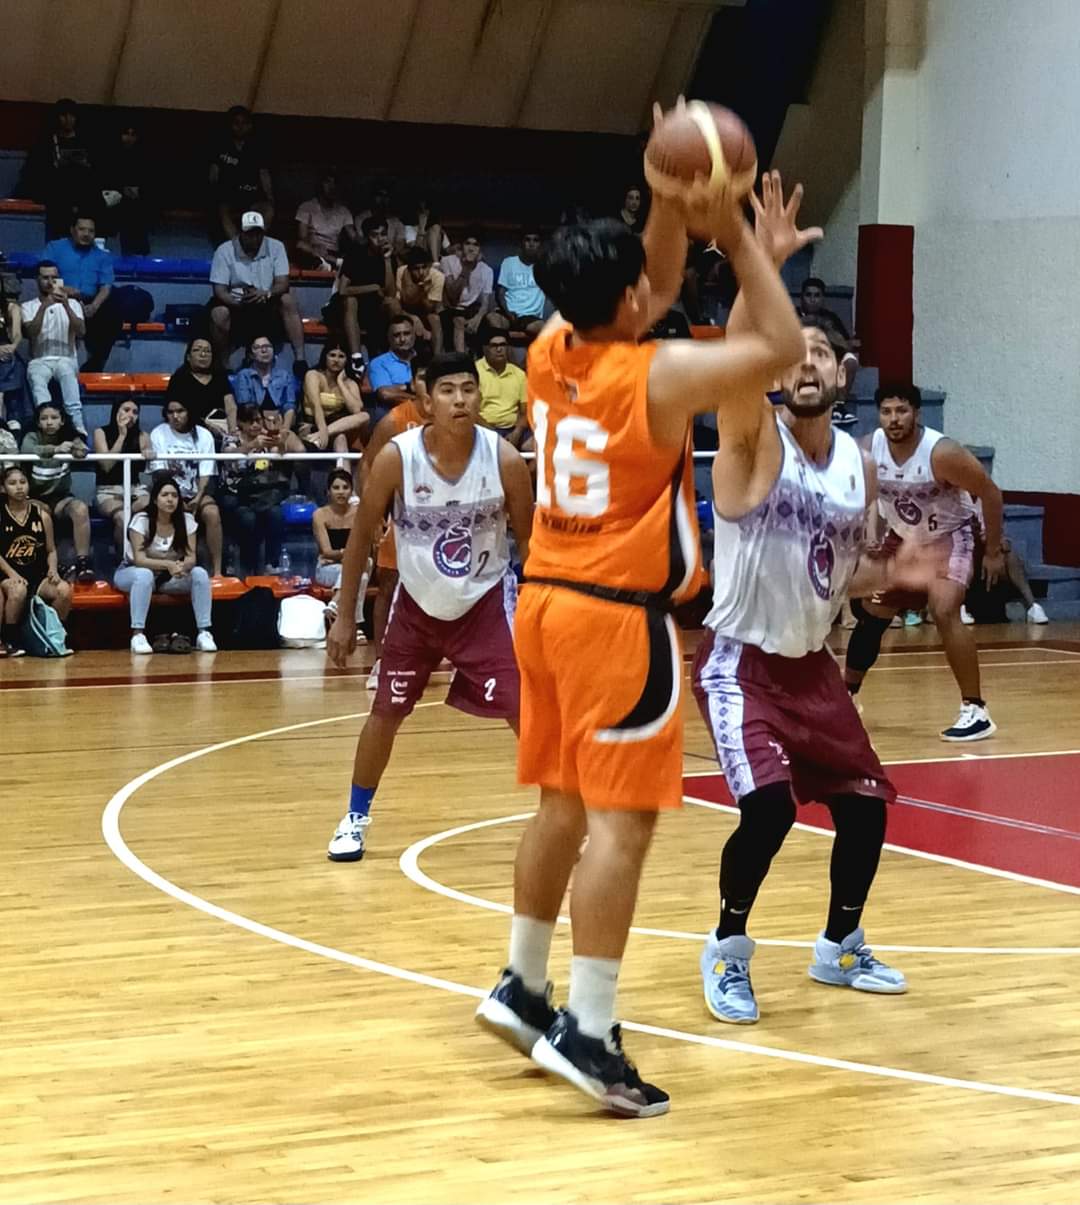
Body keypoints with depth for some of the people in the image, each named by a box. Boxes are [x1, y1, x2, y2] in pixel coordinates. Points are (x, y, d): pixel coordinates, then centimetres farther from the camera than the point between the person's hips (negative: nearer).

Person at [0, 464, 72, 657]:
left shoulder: (41, 515, 7)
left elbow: (51, 550, 12)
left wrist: (53, 570, -8)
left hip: (39, 575, 3)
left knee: (64, 590, -26)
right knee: (18, 590, -38)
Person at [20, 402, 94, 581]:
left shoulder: (68, 437, 3)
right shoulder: (32, 437, -4)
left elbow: (82, 450, -17)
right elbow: (27, 450, -28)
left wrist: (78, 450, -43)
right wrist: (55, 449, -45)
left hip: (59, 497, 2)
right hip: (35, 497, -2)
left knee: (81, 509, -29)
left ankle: (83, 562, -28)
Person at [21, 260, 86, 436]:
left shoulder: (72, 303, 13)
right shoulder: (28, 307, 11)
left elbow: (81, 332, -4)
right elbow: (31, 333, -8)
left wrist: (66, 306, -16)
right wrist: (44, 307, -17)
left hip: (66, 359, 0)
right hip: (39, 361, 0)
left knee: (67, 371, -38)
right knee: (37, 378, -37)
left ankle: (78, 427, -50)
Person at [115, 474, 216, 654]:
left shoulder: (186, 519, -9)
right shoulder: (141, 520, -19)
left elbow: (191, 557, -14)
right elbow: (139, 559, -27)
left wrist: (181, 566, -39)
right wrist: (168, 564, -43)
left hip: (169, 578, 4)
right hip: (133, 573, -4)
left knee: (200, 573, -23)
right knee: (145, 575, -39)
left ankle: (204, 633, -23)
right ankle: (137, 634, -38)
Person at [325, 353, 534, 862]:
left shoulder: (506, 461, -20)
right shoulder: (397, 457, -21)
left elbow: (529, 539, -5)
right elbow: (361, 535, -7)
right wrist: (345, 616, -5)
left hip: (485, 601, -1)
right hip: (417, 602, 1)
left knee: (526, 712, -11)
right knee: (385, 712, 8)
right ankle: (355, 819, 28)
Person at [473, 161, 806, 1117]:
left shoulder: (551, 350, 5)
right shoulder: (659, 376, -16)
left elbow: (654, 291, 22)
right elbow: (782, 347, -7)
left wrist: (672, 206, 9)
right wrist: (735, 236, -4)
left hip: (547, 602, 8)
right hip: (620, 617, -8)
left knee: (562, 806, 19)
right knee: (620, 823, -7)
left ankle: (523, 988, 27)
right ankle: (588, 1034, -10)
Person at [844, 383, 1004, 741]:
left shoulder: (942, 453, -30)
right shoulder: (867, 450, -18)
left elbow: (990, 493, -19)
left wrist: (993, 552, -14)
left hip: (949, 537, -5)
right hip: (902, 539, 5)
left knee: (944, 612, -26)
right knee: (870, 614, 13)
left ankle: (976, 711, -19)